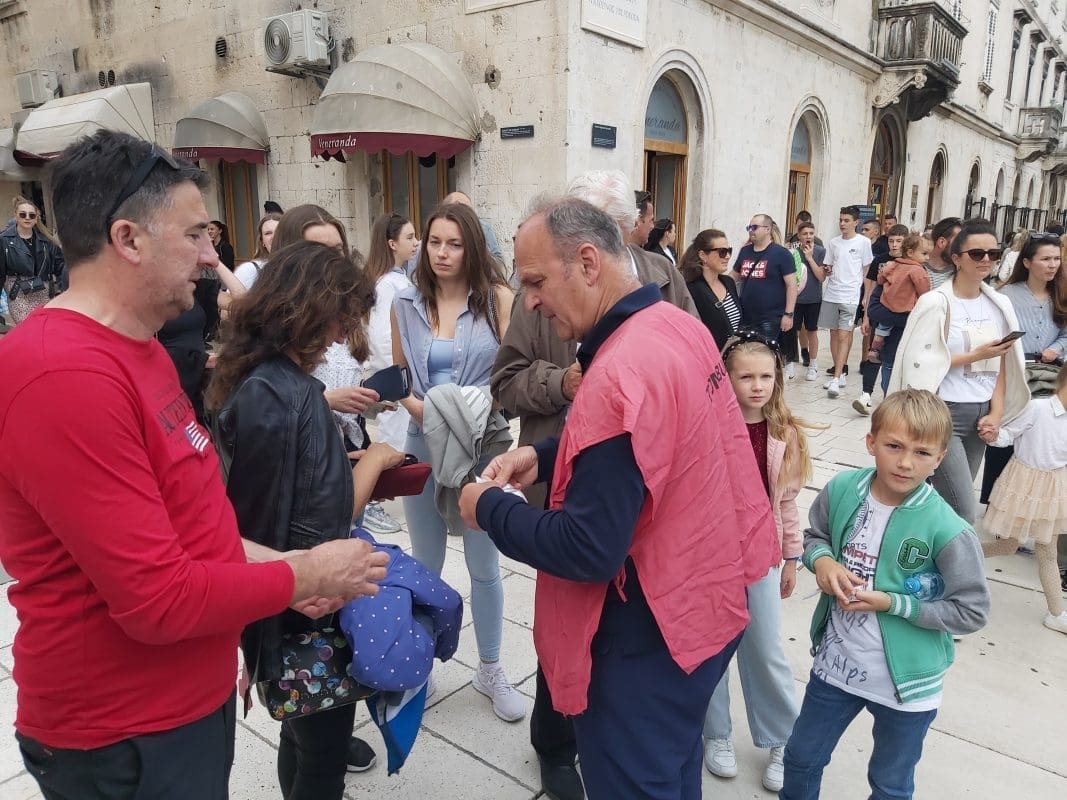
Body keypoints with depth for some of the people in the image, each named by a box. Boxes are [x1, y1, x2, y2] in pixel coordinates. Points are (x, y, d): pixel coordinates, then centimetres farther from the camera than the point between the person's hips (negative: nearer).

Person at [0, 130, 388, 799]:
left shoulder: (140, 351, 7)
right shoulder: (64, 375, -27)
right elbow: (160, 600, -26)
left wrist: (264, 560, 0)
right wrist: (306, 574, -14)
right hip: (128, 739, -9)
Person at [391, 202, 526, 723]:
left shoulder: (498, 297, -5)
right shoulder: (406, 304, 3)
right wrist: (418, 408, -10)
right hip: (424, 444, 2)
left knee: (484, 567, 10)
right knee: (425, 566, 15)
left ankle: (490, 669, 30)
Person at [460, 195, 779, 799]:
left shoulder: (620, 375, -30)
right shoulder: (682, 326, -1)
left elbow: (587, 550, -28)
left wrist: (491, 508, -14)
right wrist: (545, 457, 3)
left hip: (653, 630, -9)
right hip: (708, 595, 9)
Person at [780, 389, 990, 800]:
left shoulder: (947, 530, -23)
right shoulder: (841, 489, -14)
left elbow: (972, 611, -15)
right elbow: (814, 535, 5)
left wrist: (893, 603, -22)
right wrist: (822, 561, -17)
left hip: (906, 682, -3)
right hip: (836, 662, 3)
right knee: (801, 758, 24)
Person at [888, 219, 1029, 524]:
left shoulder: (1000, 305, 7)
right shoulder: (936, 303, -10)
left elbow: (1002, 366, 11)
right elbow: (920, 364, -13)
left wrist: (996, 413, 1)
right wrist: (976, 355, -15)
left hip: (980, 414, 6)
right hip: (944, 413, -6)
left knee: (950, 501, 12)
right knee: (964, 513, -7)